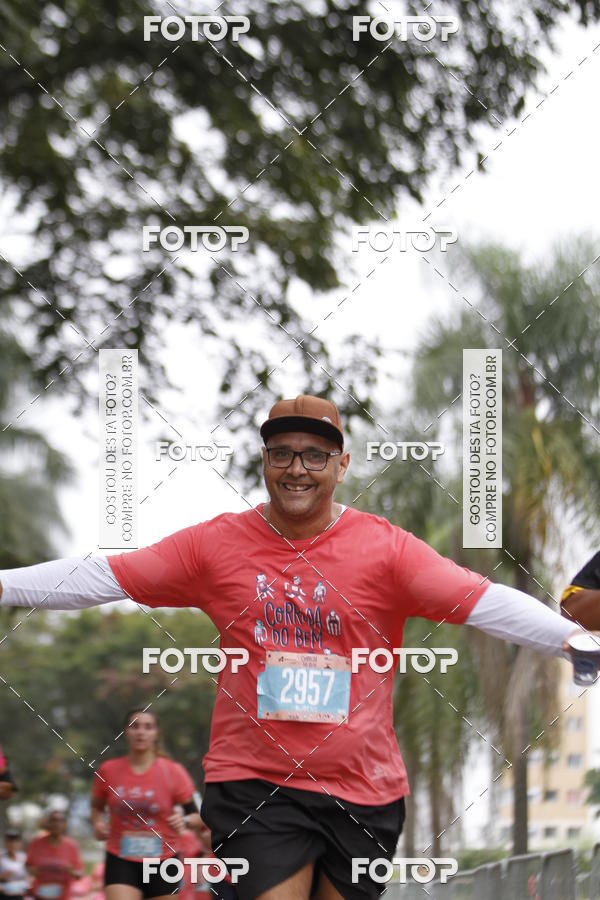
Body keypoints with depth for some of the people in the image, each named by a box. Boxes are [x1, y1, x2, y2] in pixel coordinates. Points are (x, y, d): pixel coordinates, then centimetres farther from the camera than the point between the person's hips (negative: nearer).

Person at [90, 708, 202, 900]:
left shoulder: (173, 772, -4)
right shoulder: (109, 770, 0)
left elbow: (196, 816, 0)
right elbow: (97, 806, 17)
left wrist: (185, 821, -22)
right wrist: (97, 823, -4)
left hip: (163, 861, 0)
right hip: (121, 861, 0)